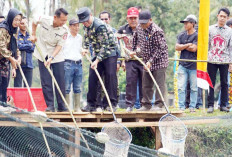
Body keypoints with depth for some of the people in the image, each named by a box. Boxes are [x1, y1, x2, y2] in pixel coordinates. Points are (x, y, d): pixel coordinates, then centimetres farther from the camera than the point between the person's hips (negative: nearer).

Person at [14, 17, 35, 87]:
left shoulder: (30, 36, 11)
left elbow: (33, 48, 2)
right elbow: (18, 46, -16)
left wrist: (23, 46, -9)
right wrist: (29, 45, -4)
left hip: (29, 65, 5)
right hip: (19, 64, -4)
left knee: (28, 86, 6)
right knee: (17, 87, -5)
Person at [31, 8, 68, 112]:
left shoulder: (64, 31, -15)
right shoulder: (44, 20, -15)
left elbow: (59, 46, -16)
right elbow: (34, 22, 9)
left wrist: (51, 58, -27)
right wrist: (34, 35, 7)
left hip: (57, 57, 0)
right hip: (43, 55, 0)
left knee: (60, 82, 0)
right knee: (46, 82, -3)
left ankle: (61, 106, 7)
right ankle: (50, 105, 0)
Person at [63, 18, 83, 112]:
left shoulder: (80, 37, 17)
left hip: (78, 64, 5)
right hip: (67, 63, -5)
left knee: (78, 88, 5)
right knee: (66, 87, -5)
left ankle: (77, 108, 9)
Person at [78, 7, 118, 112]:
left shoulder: (100, 26, -26)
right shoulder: (86, 26, 0)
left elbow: (104, 45, -28)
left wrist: (97, 60, -30)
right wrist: (85, 48, 7)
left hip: (109, 52, -8)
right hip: (97, 53, 8)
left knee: (110, 76, -14)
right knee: (92, 77, 1)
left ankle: (112, 104, -11)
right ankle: (91, 104, 4)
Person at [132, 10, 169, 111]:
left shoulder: (156, 31, -20)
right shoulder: (139, 29, 2)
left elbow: (160, 49, -21)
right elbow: (135, 40, 24)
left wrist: (151, 61, -24)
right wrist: (134, 51, 17)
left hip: (159, 61, -8)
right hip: (147, 62, 8)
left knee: (159, 83, -7)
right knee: (146, 85, 10)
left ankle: (159, 104, -6)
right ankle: (146, 105, 17)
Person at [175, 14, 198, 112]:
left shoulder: (197, 36, -2)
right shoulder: (181, 35, 12)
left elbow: (194, 49, -13)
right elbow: (177, 47, 1)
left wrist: (183, 46, -2)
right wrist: (188, 45, -10)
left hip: (194, 65, -3)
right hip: (183, 65, 3)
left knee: (193, 88, 2)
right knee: (181, 87, -3)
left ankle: (192, 107, 10)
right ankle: (181, 107, 1)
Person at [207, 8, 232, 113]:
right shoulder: (210, 29, 8)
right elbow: (206, 44, 10)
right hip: (211, 60, 0)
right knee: (211, 83, 0)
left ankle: (223, 105, 8)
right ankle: (210, 105, 2)